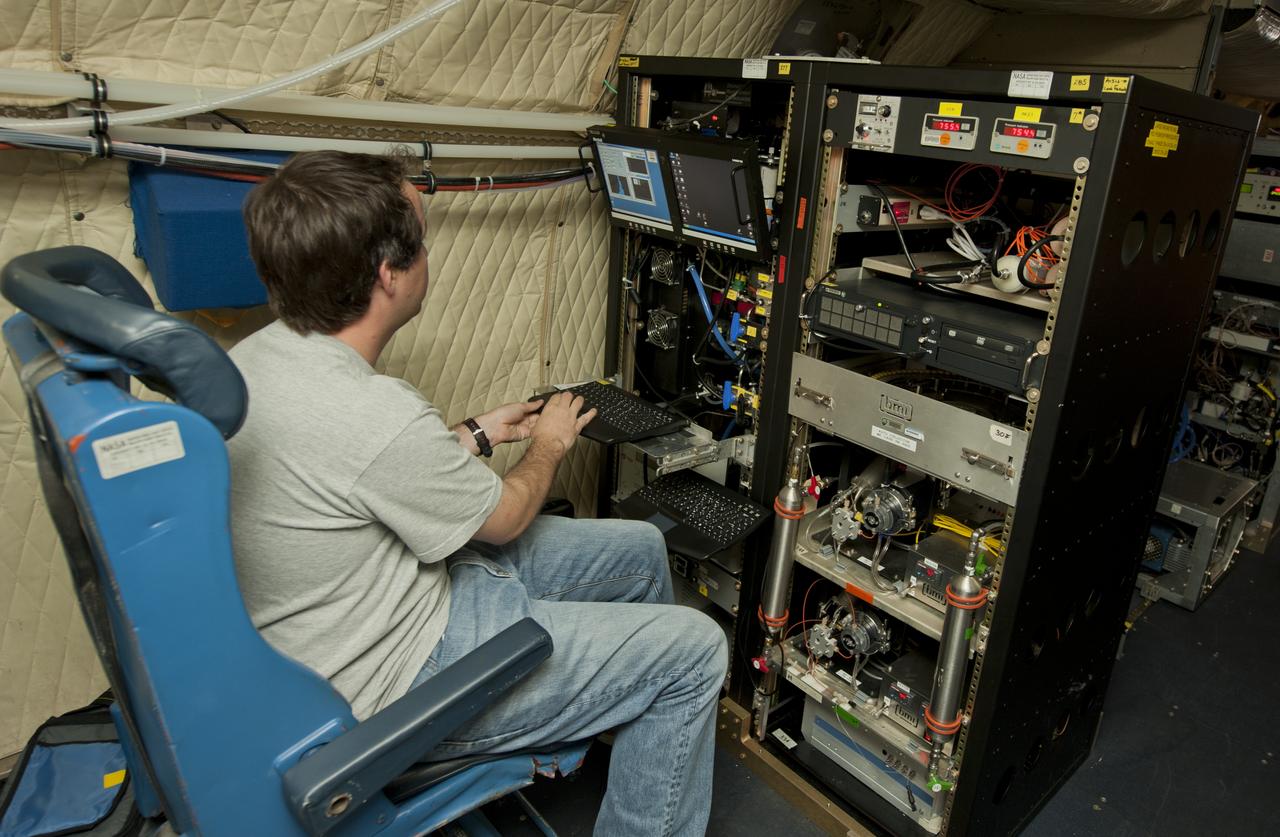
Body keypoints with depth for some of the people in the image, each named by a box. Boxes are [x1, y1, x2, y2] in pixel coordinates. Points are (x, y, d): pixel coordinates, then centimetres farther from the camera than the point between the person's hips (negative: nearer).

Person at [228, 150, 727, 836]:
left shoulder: (250, 358, -3)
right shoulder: (376, 416, -33)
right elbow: (505, 519, -15)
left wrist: (478, 434, 12)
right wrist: (549, 445, 5)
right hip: (396, 682, -9)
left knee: (640, 549, 13)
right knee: (694, 650, -7)